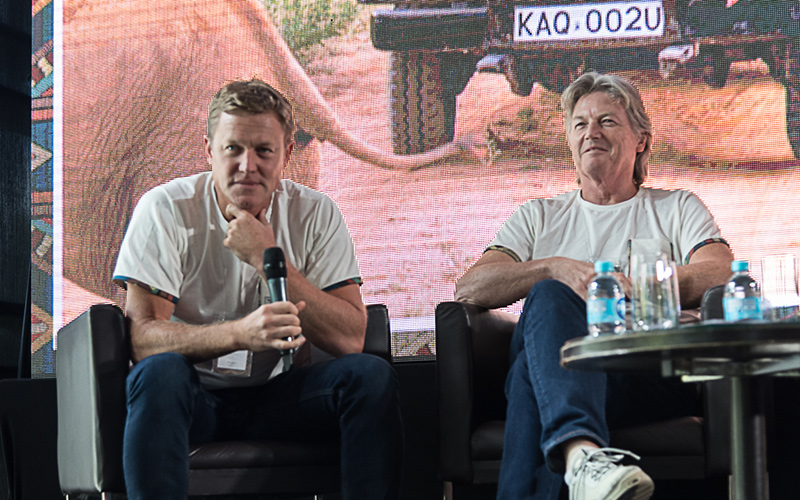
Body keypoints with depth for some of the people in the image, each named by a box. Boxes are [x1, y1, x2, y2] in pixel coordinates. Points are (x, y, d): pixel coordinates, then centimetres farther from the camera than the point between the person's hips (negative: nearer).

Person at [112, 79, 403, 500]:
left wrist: (267, 257, -19)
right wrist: (241, 333, -34)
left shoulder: (315, 214, -2)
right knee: (160, 371, -34)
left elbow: (350, 339, -12)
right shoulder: (166, 209, -8)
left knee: (372, 376, -22)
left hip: (275, 396, 2)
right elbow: (142, 335, -18)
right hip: (192, 401, -2)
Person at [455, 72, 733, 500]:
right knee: (550, 295, -36)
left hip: (652, 372, -1)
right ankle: (581, 449, -59)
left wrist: (629, 288, -14)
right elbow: (468, 289, 12)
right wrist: (557, 268, -6)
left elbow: (720, 275, 3)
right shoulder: (540, 216, 30)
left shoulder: (676, 208, 26)